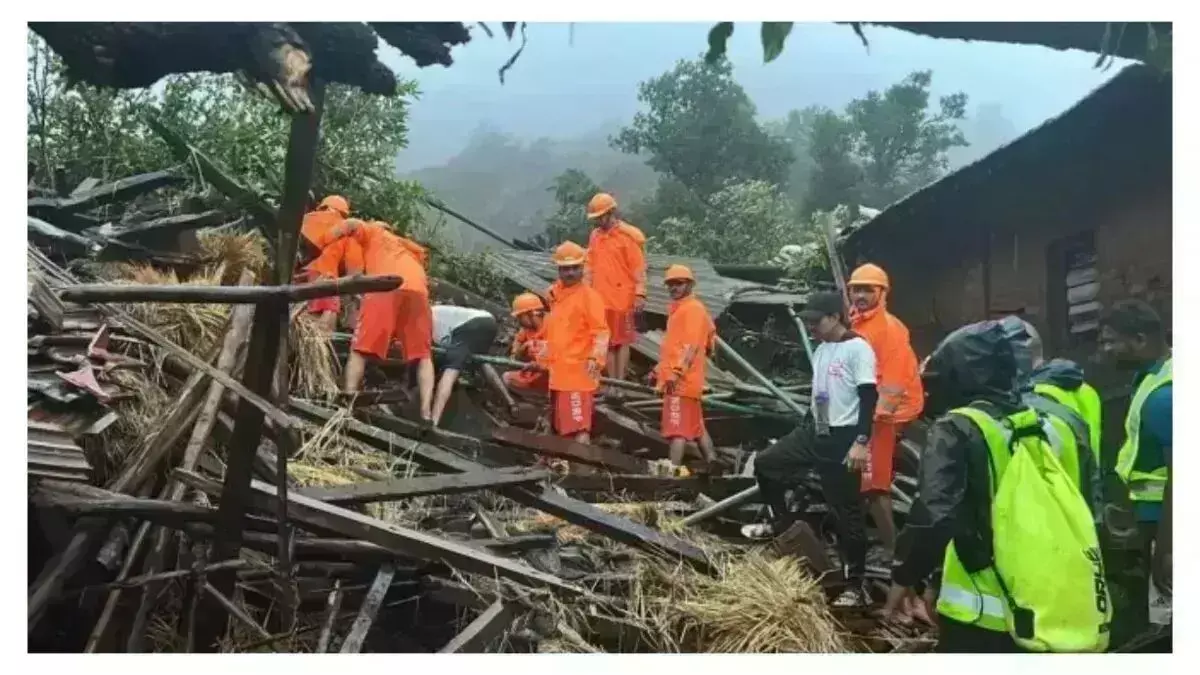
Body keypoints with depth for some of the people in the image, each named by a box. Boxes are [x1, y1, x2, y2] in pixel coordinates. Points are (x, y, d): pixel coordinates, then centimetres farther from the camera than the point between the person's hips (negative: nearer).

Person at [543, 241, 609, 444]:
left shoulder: (589, 295, -10)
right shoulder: (555, 293, 13)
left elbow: (601, 331, -17)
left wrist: (595, 358, -29)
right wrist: (545, 354, 28)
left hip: (579, 371, -9)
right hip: (558, 371, 9)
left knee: (580, 426, -10)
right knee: (561, 425, 17)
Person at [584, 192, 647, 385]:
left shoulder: (628, 235, -7)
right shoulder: (595, 236, 11)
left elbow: (639, 268, -10)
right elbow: (589, 266, 15)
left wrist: (640, 294, -15)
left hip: (623, 298, -6)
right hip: (601, 299, 6)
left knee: (622, 341, 2)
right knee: (608, 342, 10)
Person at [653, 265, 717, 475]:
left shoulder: (693, 308, -9)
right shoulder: (677, 308, 21)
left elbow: (692, 345, -21)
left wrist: (677, 371, -29)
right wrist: (661, 370, 29)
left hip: (682, 379, -10)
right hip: (676, 378, 10)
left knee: (677, 427, -13)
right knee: (695, 425, 16)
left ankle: (672, 470, -16)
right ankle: (710, 462, 22)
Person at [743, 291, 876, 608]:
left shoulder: (858, 348, -13)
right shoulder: (821, 350, 14)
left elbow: (869, 397, -18)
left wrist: (861, 442, -23)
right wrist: (809, 430, 24)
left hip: (842, 438, -8)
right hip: (814, 432, 8)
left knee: (846, 511, -2)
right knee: (766, 463, 6)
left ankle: (857, 584, 9)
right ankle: (780, 520, 27)